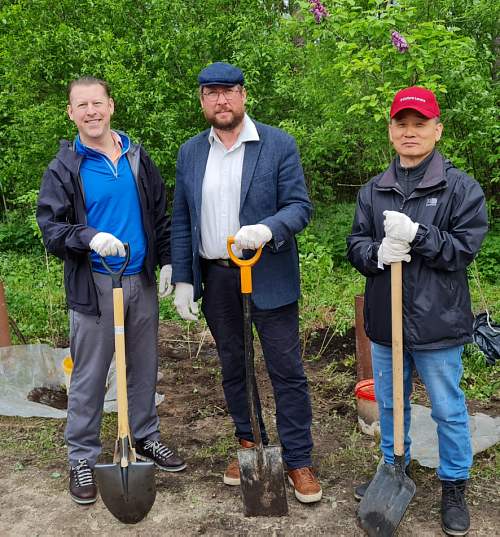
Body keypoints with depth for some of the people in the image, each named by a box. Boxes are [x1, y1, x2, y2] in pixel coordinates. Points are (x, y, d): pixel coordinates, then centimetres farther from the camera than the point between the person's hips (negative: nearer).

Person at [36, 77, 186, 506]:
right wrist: (89, 237, -26)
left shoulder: (138, 158, 7)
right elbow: (51, 228, -8)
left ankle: (146, 437, 33)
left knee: (144, 366, 15)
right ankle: (82, 457, 18)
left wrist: (166, 260, 6)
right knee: (89, 376, 4)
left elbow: (161, 214, 13)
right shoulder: (64, 169, -4)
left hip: (142, 281, 4)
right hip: (93, 285, -3)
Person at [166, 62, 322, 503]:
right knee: (233, 368, 15)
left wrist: (267, 229, -28)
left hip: (268, 275, -4)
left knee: (287, 371, 0)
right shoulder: (190, 153, 8)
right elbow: (181, 221, 9)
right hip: (215, 277, 4)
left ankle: (299, 461, 14)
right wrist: (182, 279, 3)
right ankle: (249, 446, 32)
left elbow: (300, 206, -8)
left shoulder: (279, 145, -4)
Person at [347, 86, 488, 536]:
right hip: (385, 319, 4)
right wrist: (377, 252, -18)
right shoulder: (373, 190, 7)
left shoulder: (461, 187, -6)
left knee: (448, 410, 10)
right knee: (390, 404, 20)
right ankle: (394, 470, 41)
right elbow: (355, 245, 4)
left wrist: (416, 235, -25)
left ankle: (454, 486, 29)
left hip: (437, 322, -4)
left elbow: (466, 246, -12)